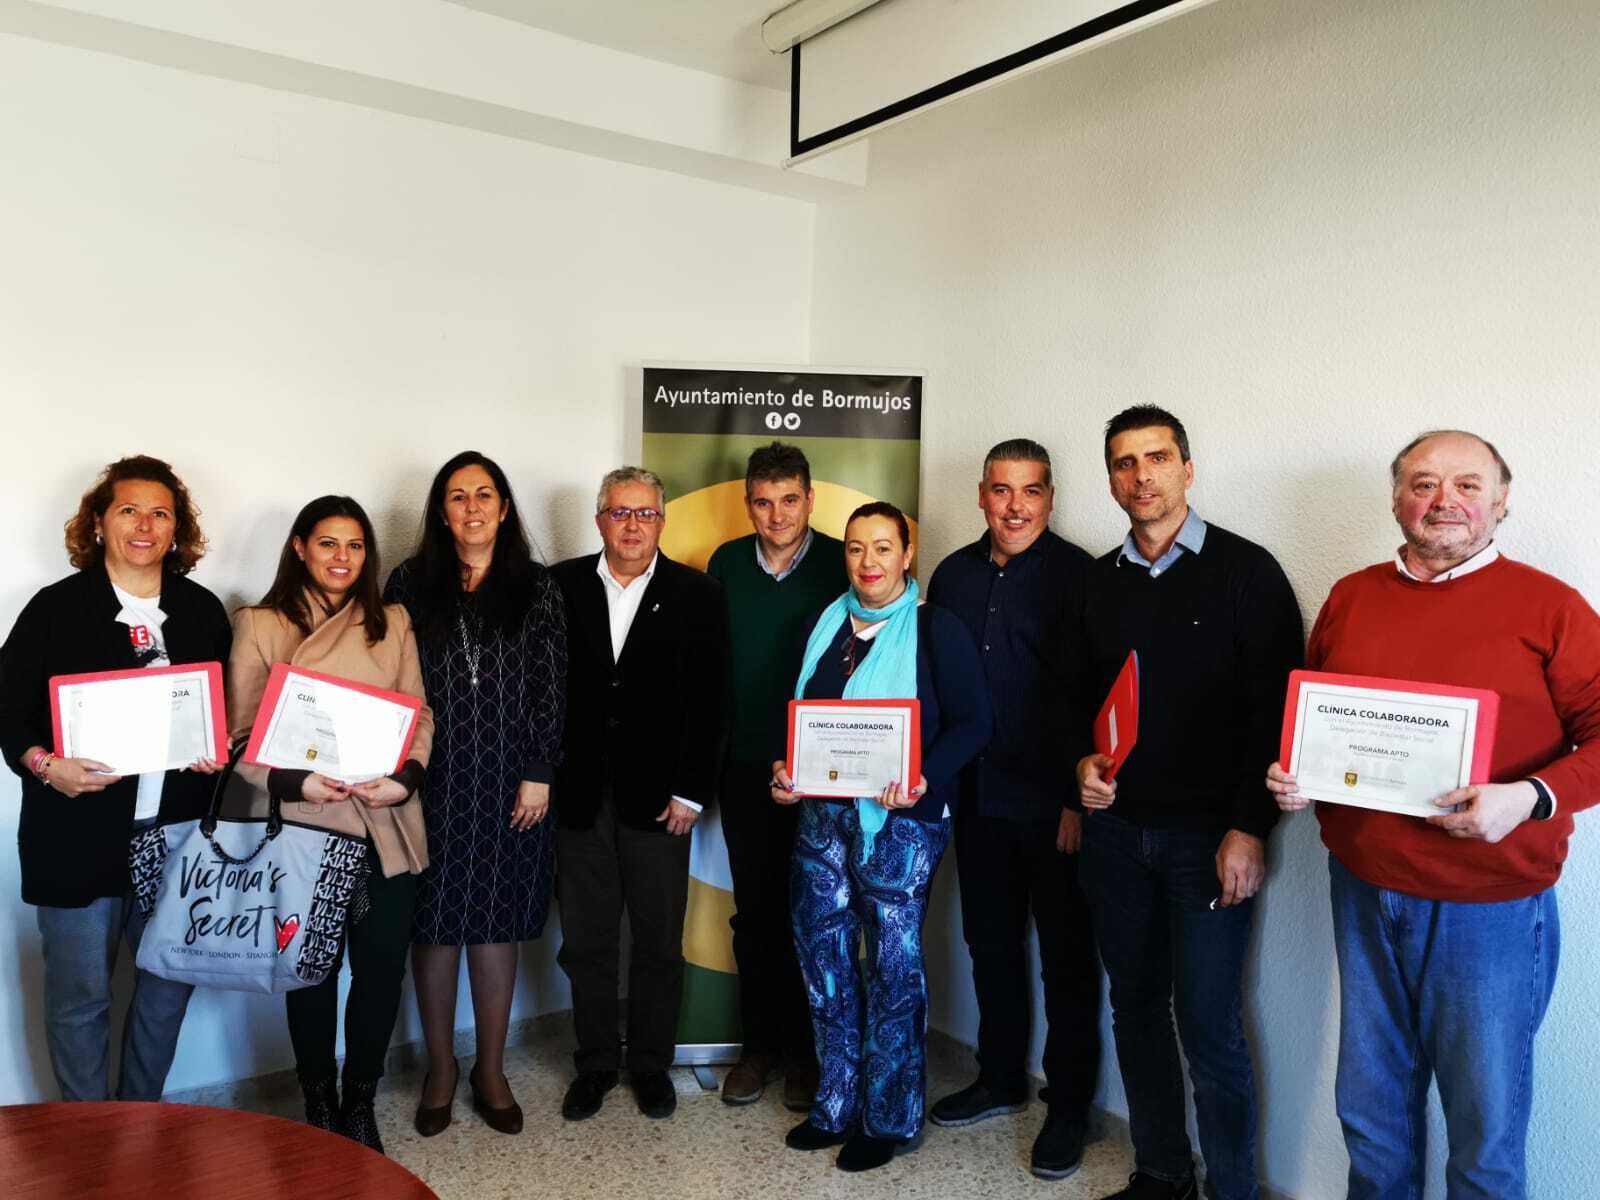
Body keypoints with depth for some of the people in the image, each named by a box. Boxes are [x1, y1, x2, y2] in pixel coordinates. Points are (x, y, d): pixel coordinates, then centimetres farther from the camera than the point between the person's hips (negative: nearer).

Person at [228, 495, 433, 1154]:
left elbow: (421, 714, 6)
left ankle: (359, 1106, 29)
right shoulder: (260, 626, 0)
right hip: (304, 829, -2)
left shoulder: (393, 623, 8)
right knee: (312, 974, 10)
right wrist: (292, 782, -19)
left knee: (382, 970, 8)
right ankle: (318, 1109, 31)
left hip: (387, 829, 2)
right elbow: (241, 734, -4)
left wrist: (409, 775, -11)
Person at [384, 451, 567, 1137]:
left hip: (510, 784, 0)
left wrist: (539, 774, -5)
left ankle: (491, 1070, 24)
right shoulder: (410, 584, 4)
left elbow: (552, 688, 1)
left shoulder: (535, 588, 3)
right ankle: (440, 1068, 25)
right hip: (433, 780, 0)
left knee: (496, 924, 9)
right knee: (436, 924, 7)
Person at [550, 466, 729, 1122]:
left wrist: (691, 792, -7)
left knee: (658, 943, 10)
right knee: (586, 941, 12)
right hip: (579, 796, 1)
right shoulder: (561, 586, 2)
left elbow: (709, 702, -3)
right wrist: (543, 778, -3)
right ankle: (595, 1063, 30)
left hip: (658, 797, -1)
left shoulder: (698, 595, -1)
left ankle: (651, 1063, 29)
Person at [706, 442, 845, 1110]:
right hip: (745, 766, 2)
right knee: (754, 909, 11)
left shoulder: (841, 564, -4)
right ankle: (760, 1042, 25)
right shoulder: (727, 564, 4)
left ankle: (806, 1049, 22)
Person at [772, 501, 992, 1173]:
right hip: (823, 812, 5)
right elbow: (797, 714, 15)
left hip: (899, 820, -5)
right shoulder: (825, 626, 10)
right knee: (823, 957, 12)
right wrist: (784, 770, -2)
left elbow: (972, 724, -9)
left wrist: (925, 779, -23)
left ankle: (891, 1119, 23)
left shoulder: (937, 630, -5)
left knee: (893, 966, 5)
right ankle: (837, 1105, 30)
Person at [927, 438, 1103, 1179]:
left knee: (1066, 956, 8)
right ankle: (1001, 1079, 35)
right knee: (990, 944, 17)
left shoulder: (1076, 574, -9)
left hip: (1053, 805, -5)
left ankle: (1070, 1105, 23)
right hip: (976, 797, 5)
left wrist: (1080, 800, -14)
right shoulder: (952, 575, 7)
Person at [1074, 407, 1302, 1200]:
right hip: (1116, 830, 5)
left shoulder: (1245, 572, -5)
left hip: (1206, 834, -5)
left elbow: (1276, 709, -9)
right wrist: (1083, 762, -2)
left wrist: (1250, 828, -14)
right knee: (1135, 1006, 13)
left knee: (1208, 1024, -1)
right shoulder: (1098, 582, 9)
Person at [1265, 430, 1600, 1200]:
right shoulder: (1350, 598, 6)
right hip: (1363, 892, 4)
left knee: (1486, 1129, 11)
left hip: (1489, 908, -3)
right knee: (1370, 1111, 19)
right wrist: (1286, 776, -2)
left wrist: (1529, 798, -23)